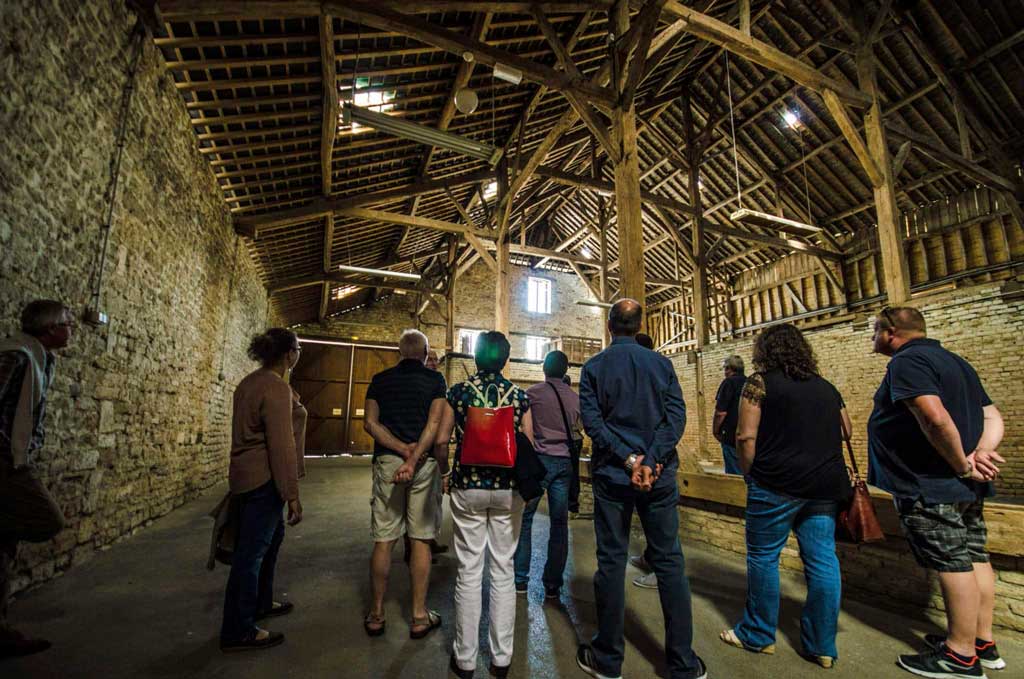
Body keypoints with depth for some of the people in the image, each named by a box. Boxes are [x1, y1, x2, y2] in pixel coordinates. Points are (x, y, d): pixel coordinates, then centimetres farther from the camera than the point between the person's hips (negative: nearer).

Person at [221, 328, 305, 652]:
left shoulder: (250, 382, 11)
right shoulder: (276, 387, -20)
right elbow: (281, 444, -24)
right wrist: (292, 494, -20)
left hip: (247, 474, 10)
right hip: (264, 479, -10)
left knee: (272, 535, 23)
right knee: (252, 551, 1)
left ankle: (260, 603, 39)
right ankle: (237, 632, 16)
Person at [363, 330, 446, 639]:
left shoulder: (380, 380, 8)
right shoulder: (435, 379, 0)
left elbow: (371, 423, -1)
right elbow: (434, 424, -12)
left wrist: (402, 449, -9)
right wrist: (414, 458, -16)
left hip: (386, 462, 2)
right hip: (425, 464, -2)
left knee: (383, 540, 11)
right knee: (420, 540, 7)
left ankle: (376, 614, 23)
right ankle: (419, 616, 17)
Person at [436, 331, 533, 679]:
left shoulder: (459, 391, -5)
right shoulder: (519, 395, -3)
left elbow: (441, 439, -3)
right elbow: (528, 444, -1)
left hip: (468, 486, -1)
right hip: (508, 489, 1)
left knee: (469, 571, 10)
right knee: (503, 569, 13)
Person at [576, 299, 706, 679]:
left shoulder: (594, 367, -2)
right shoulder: (661, 363, 2)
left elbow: (592, 421, -12)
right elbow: (676, 415, -7)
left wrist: (629, 459, -13)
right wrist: (650, 462, -14)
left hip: (611, 477, -1)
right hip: (660, 477, 2)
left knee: (611, 563, 8)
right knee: (670, 562, 12)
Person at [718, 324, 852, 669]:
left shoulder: (760, 382, -5)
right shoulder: (826, 386, 13)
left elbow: (746, 437, -10)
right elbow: (845, 431, 22)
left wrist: (751, 474, 2)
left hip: (777, 484, -6)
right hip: (826, 484, 6)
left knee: (763, 557, 7)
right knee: (823, 561, 11)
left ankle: (758, 635, 20)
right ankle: (823, 646, 22)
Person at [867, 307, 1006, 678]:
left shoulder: (907, 361, -16)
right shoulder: (954, 361, 16)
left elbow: (935, 418, -29)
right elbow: (993, 417, 13)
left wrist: (962, 465, -16)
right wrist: (980, 454, -3)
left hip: (930, 486, -10)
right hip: (967, 489, 10)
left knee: (952, 564, -2)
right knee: (974, 559, 16)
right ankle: (983, 642, 28)